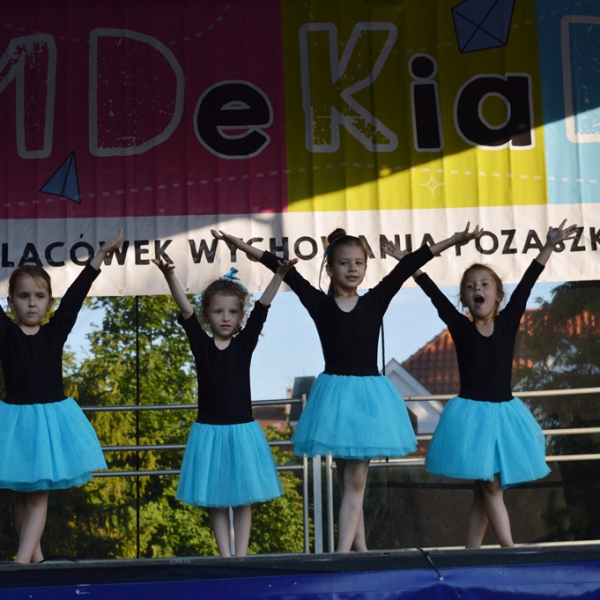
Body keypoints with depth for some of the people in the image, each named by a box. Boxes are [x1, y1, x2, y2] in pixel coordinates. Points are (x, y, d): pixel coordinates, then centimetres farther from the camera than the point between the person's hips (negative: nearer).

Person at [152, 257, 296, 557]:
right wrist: (170, 277, -29)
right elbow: (186, 311, -15)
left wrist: (279, 274, -24)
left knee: (243, 498, 7)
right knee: (215, 500, 6)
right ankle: (225, 556, 14)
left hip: (242, 430, 0)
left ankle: (241, 555, 13)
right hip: (209, 431, 0)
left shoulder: (245, 343, -1)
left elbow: (262, 307, -11)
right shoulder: (201, 344, -1)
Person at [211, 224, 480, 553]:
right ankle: (359, 547, 18)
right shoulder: (320, 304, -1)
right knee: (348, 479, 8)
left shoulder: (375, 301, 2)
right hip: (335, 393, 0)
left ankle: (342, 552, -5)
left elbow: (407, 267, -1)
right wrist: (243, 246, -9)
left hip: (369, 393, 0)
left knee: (356, 479, -2)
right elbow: (287, 273, -6)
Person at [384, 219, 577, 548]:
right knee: (491, 487, -1)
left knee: (484, 490, 8)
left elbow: (526, 284, -3)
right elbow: (434, 293, -5)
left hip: (503, 412, 3)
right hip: (471, 413, -3)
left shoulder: (508, 323, 0)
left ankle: (471, 552, 14)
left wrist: (549, 246, -6)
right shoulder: (460, 327, -4)